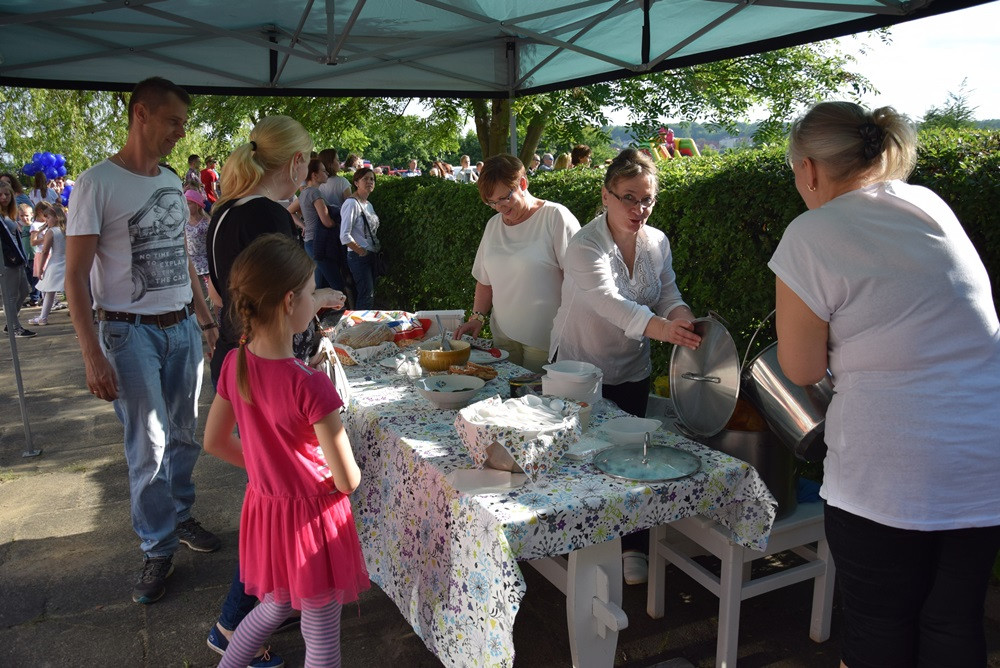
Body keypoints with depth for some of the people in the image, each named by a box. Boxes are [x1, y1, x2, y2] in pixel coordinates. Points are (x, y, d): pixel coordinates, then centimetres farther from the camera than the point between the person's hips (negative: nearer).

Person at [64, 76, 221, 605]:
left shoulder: (172, 183, 10)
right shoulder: (99, 182, -10)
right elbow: (75, 275, -13)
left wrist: (204, 315, 18)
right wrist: (92, 355, -18)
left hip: (182, 327, 6)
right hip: (131, 332, -6)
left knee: (184, 435, 13)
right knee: (148, 447, -1)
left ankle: (180, 516, 32)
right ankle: (158, 550, 14)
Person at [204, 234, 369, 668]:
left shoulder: (235, 364, -9)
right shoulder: (310, 385, -30)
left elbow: (215, 441, 5)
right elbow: (348, 480, -24)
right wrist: (333, 479, -1)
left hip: (263, 511, 7)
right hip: (311, 518, -6)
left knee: (275, 606, 32)